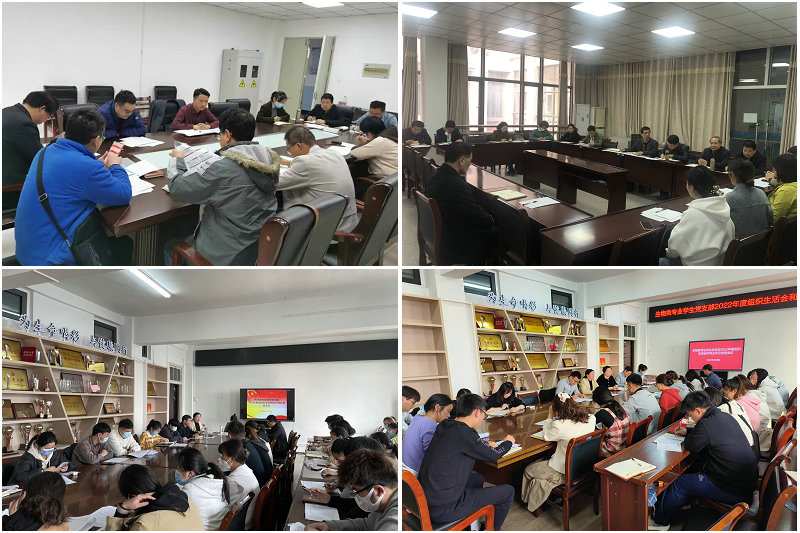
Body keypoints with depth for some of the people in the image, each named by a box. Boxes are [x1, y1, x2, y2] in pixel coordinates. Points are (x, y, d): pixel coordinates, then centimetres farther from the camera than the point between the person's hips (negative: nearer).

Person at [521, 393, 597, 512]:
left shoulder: (560, 426, -30)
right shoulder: (591, 419, -12)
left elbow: (545, 436, -8)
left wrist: (550, 416, -4)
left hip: (567, 474, -7)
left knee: (528, 470, 16)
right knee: (543, 460, 30)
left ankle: (532, 503, 37)